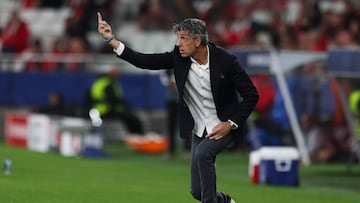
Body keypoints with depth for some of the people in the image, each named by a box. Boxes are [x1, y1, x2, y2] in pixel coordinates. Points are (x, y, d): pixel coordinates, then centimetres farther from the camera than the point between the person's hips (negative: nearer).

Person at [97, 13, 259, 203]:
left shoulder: (225, 61, -19)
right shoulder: (179, 57, -9)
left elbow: (251, 95, -13)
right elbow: (145, 62, -14)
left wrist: (231, 124, -18)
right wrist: (111, 40, -22)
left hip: (222, 127, -5)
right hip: (199, 130, 5)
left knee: (202, 154, -33)